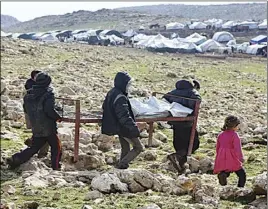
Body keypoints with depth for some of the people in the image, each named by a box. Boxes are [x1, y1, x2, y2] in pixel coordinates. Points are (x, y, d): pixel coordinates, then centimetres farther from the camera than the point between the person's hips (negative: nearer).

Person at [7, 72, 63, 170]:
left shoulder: (28, 95, 3)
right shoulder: (48, 94, -17)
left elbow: (26, 110, 14)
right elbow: (50, 110, -26)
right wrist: (58, 117, -10)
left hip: (35, 129, 6)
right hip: (48, 128, -6)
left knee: (33, 148, 17)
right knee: (56, 147, 12)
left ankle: (15, 160, 6)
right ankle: (56, 167, 14)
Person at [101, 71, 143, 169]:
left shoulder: (111, 92, 5)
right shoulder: (120, 98, -27)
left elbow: (104, 106, 21)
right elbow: (124, 116, -29)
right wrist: (134, 128, -27)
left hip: (117, 127, 10)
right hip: (124, 128, -10)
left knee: (125, 149, 21)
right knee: (138, 147, 1)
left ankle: (122, 165, 24)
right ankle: (122, 164, -2)